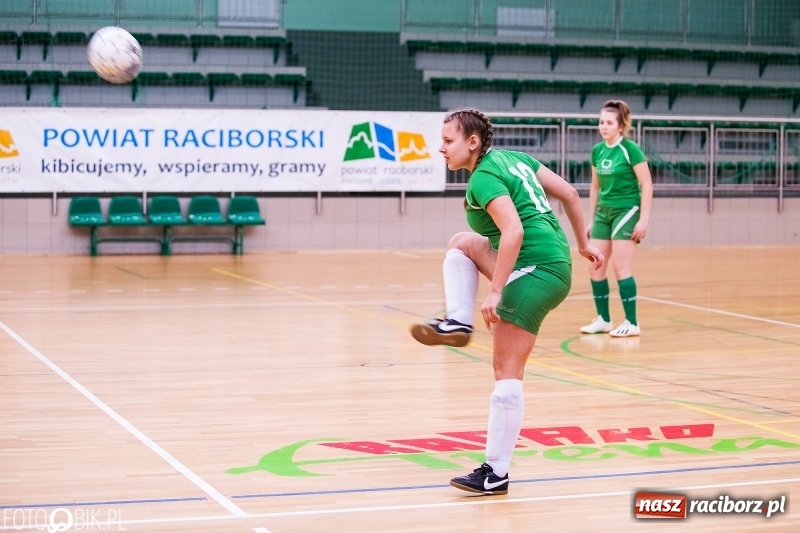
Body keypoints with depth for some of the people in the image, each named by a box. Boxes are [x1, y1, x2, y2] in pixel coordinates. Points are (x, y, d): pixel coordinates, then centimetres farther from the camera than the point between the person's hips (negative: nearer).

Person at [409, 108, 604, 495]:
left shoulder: (484, 178, -12)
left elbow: (513, 232, -26)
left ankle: (496, 474, -4)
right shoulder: (511, 157, 14)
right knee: (463, 242, 21)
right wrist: (583, 244, 23)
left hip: (536, 272, -10)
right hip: (554, 262, 10)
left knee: (506, 371, -7)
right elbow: (568, 193, 16)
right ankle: (457, 323, 12)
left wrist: (494, 292, -25)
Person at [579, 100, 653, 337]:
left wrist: (644, 219, -15)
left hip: (626, 211, -6)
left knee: (621, 266, -10)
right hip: (603, 212, 7)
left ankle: (632, 323, -2)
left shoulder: (630, 149, -11)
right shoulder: (597, 150, 7)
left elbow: (647, 185, -11)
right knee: (595, 267, 3)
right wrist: (591, 220, 16)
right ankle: (604, 319, 15)